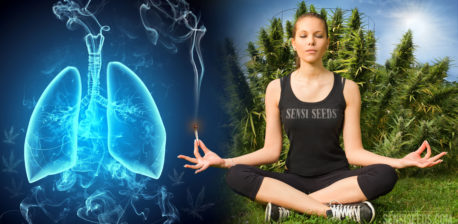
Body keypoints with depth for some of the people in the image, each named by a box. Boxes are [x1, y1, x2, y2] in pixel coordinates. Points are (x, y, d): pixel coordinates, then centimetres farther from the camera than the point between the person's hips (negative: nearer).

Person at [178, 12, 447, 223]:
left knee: (385, 175, -30)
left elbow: (353, 151, -3)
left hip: (336, 177, 0)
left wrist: (401, 161, -18)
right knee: (236, 176, -27)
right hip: (294, 177, 0)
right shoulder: (276, 88, 0)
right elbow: (271, 150, 0)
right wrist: (223, 160, -13)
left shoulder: (347, 88, -2)